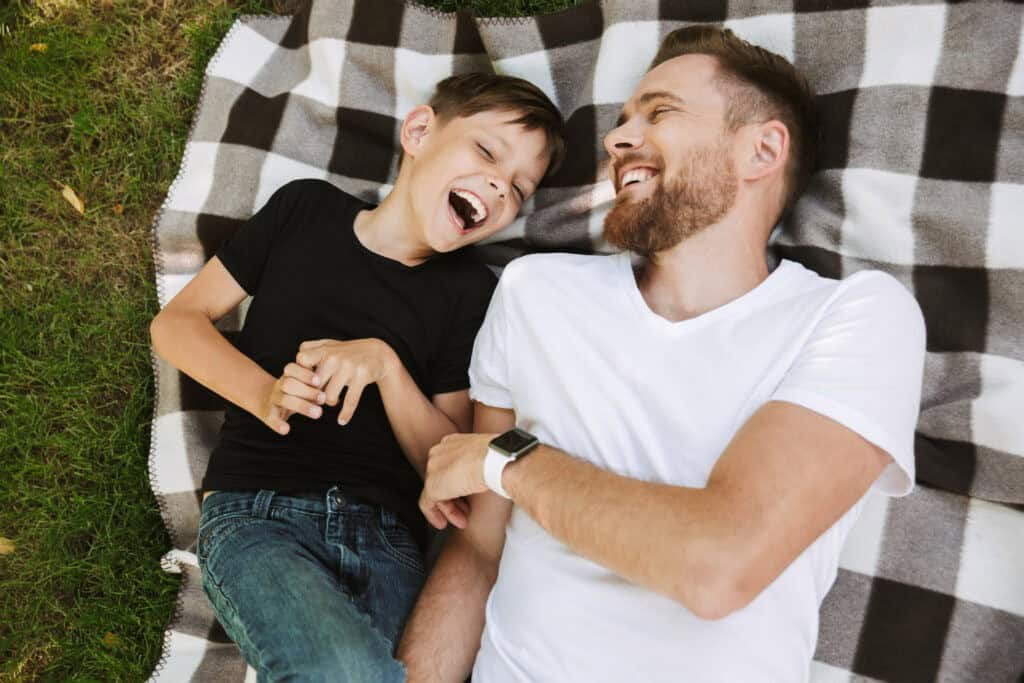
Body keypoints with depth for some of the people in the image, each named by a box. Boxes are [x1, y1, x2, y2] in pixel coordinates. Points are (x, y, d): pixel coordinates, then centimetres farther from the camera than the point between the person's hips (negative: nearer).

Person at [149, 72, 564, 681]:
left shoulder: (472, 293, 6)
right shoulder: (306, 210, 6)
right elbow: (176, 322, 10)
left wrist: (385, 364, -11)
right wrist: (264, 393, -9)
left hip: (384, 536, 2)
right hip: (257, 513, -1)